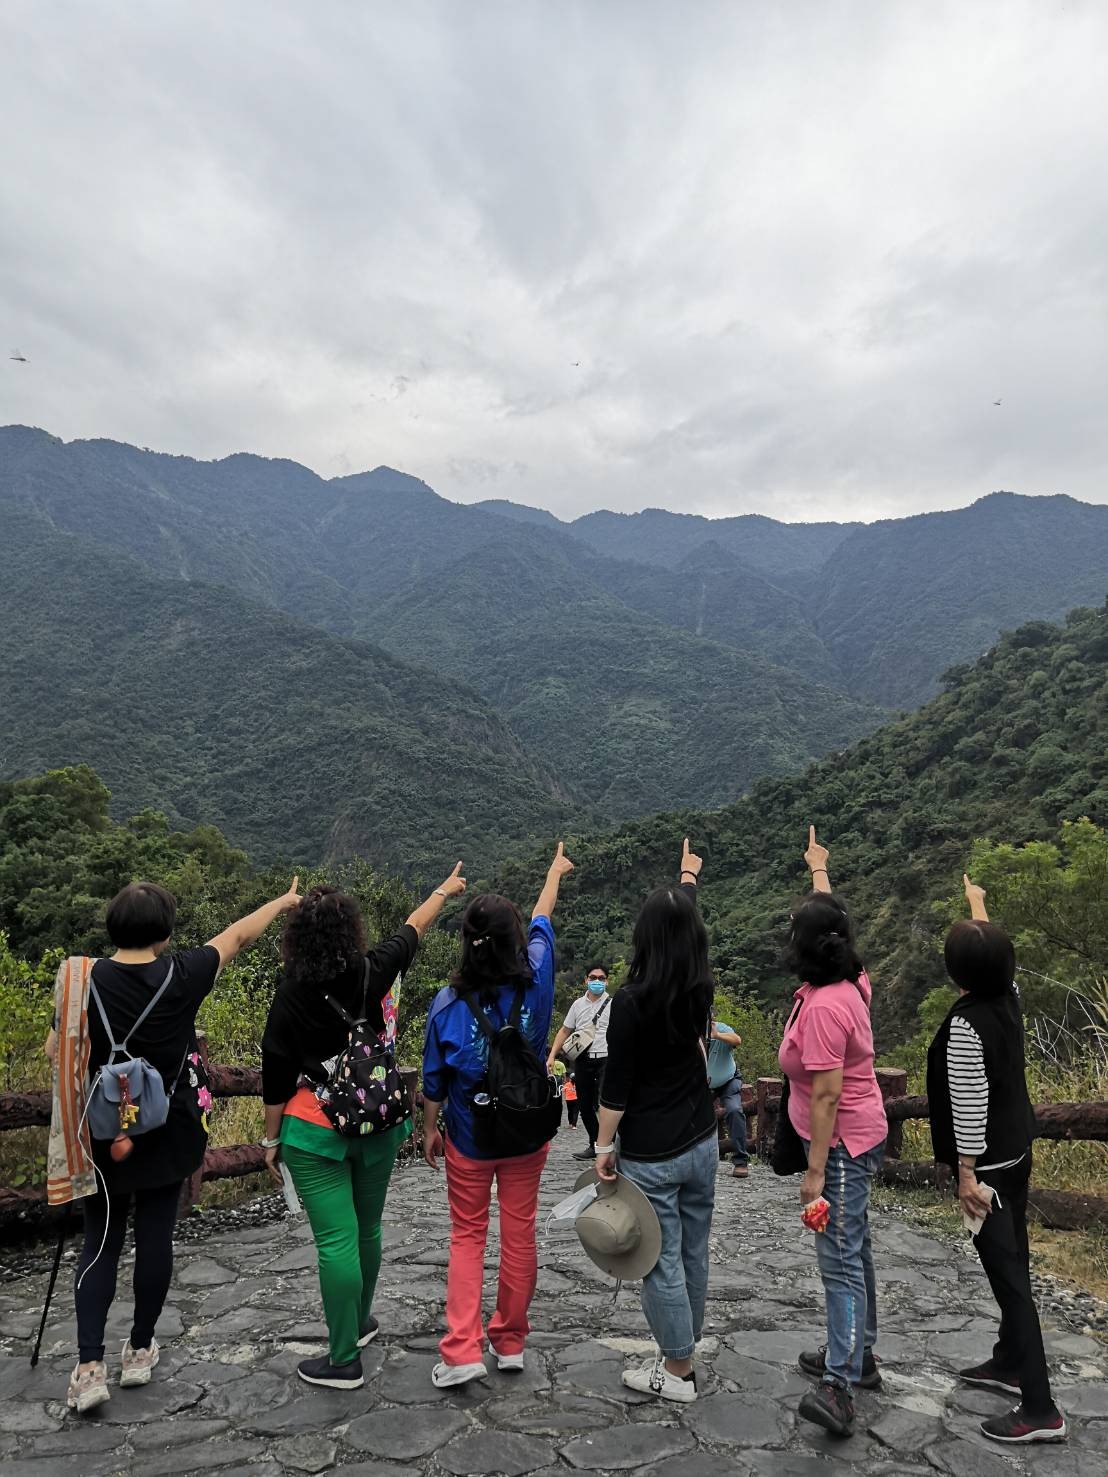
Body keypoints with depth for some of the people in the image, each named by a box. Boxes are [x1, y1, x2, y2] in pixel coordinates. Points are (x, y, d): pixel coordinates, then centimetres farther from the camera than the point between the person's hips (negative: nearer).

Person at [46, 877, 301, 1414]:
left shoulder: (85, 979, -12)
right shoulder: (181, 974, -12)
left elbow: (55, 1051, -4)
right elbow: (238, 935, 1)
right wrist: (281, 902, 16)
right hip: (169, 1132, -1)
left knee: (100, 1241, 12)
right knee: (155, 1235, 12)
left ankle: (89, 1366, 6)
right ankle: (141, 1350, 25)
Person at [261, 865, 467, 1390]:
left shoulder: (292, 993, -12)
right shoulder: (373, 973, -5)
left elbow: (276, 1077, -7)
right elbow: (412, 931, 13)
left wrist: (273, 1139, 4)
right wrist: (444, 891, 30)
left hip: (315, 1131, -4)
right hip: (377, 1126, 4)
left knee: (336, 1240, 1)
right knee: (366, 1229, 19)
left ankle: (345, 1360, 10)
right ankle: (358, 1322, 40)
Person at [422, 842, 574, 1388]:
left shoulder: (449, 1002, -17)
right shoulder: (535, 980, -15)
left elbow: (434, 1080, -7)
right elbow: (541, 923, 3)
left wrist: (429, 1130, 10)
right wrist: (555, 872, 21)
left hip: (468, 1138, -1)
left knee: (467, 1238, 14)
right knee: (519, 1236, 14)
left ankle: (461, 1351, 7)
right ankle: (510, 1343, 27)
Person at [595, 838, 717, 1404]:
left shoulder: (632, 1001, -21)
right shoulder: (700, 989, -4)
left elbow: (616, 1085, -16)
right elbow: (688, 927, 15)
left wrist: (604, 1146, -3)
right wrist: (689, 877, 31)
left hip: (650, 1157, -6)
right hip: (702, 1145, 6)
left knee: (663, 1263, 7)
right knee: (694, 1255, 18)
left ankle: (677, 1372, 19)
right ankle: (682, 1353, 34)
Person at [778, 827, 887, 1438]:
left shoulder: (823, 1007, -26)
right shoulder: (851, 981, 0)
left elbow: (826, 1096, -26)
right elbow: (831, 920, 20)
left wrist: (815, 1170, -21)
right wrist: (819, 869, 33)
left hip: (842, 1143, -10)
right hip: (859, 1136, 10)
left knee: (841, 1258, -10)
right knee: (851, 1248, 18)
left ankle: (839, 1385, -10)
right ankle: (858, 1354, 31)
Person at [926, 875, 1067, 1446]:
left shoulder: (965, 1023, -26)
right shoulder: (1008, 996, -3)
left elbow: (970, 1104, -24)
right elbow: (997, 950, 18)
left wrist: (967, 1174, -18)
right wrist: (977, 905, 33)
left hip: (988, 1161, -9)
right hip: (1018, 1150, 9)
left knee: (1007, 1274, -4)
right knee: (1013, 1261, 19)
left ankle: (1040, 1409, 2)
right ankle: (1009, 1362, 35)